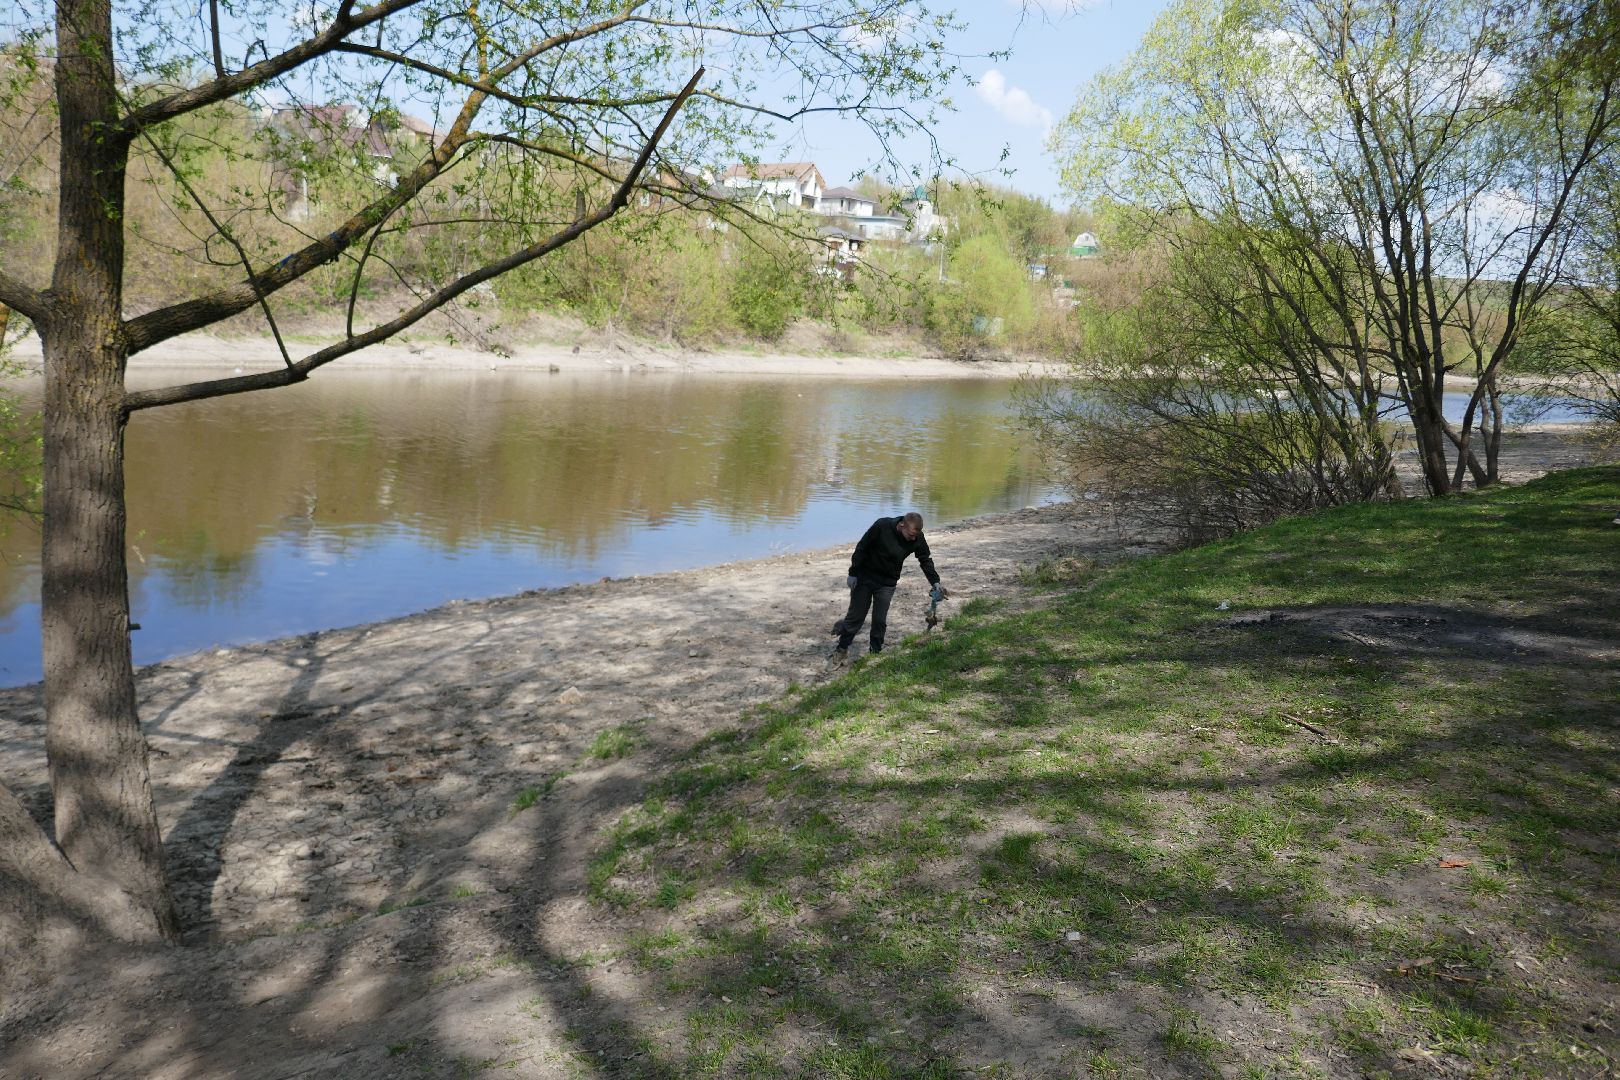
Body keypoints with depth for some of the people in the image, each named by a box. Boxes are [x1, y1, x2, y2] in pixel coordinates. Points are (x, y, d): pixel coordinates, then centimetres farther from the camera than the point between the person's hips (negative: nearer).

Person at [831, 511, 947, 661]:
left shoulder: (917, 539, -16)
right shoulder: (882, 526, -26)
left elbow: (926, 561, -3)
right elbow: (861, 548, -16)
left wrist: (935, 582, -15)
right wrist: (853, 573, -12)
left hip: (887, 583, 2)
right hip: (864, 577, -2)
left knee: (880, 620, -1)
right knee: (856, 615, 5)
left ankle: (876, 652, 15)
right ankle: (842, 648, 22)